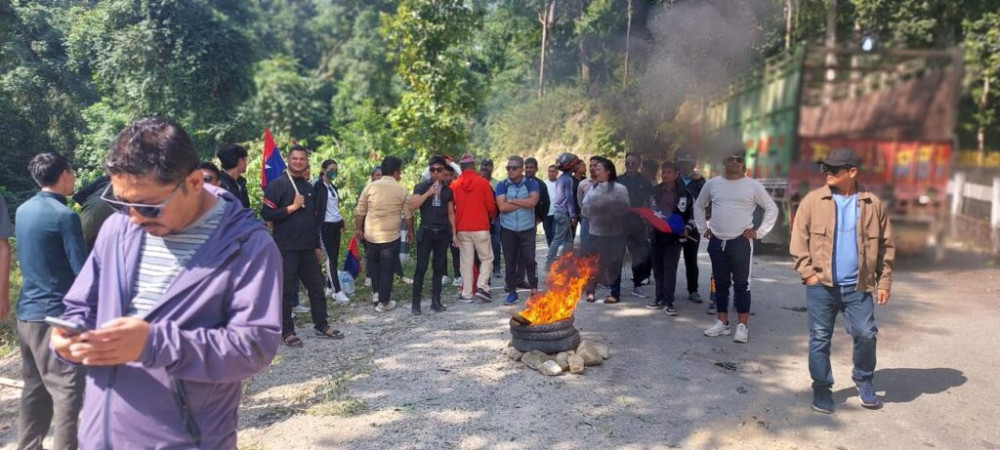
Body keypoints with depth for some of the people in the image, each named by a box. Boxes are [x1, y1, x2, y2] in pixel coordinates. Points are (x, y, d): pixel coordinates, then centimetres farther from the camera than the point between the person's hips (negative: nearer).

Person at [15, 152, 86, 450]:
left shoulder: (23, 211, 9)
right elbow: (82, 271, -15)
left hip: (27, 312, 8)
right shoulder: (64, 216, -15)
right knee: (67, 392, -2)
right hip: (54, 314, -8)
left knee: (35, 390, 17)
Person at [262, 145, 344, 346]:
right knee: (286, 291, 2)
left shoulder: (308, 188, 15)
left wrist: (317, 245, 19)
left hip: (308, 247, 7)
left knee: (317, 287, 10)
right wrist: (292, 207, -15)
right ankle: (287, 332, 12)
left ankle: (322, 326, 22)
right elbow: (266, 214, -16)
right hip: (286, 248, -6)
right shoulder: (277, 185, -7)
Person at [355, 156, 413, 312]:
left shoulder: (370, 187, -2)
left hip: (370, 235, 2)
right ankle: (383, 302, 10)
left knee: (374, 266, 21)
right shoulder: (402, 190, -4)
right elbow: (408, 215, 3)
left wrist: (358, 229, 12)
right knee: (387, 270, 6)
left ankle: (379, 293, 28)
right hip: (391, 237, -2)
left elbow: (360, 211, 0)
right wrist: (410, 231, 17)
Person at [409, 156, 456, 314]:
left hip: (443, 233, 3)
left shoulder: (448, 190, 12)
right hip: (426, 232, -3)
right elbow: (412, 206, -12)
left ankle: (436, 301, 14)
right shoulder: (422, 187, 1)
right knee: (421, 268, -5)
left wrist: (453, 233, 10)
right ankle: (416, 303, -1)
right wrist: (428, 193, -18)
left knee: (439, 268, 6)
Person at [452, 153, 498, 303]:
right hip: (481, 227, -2)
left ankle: (466, 294, 8)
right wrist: (493, 217, 19)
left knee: (466, 261, 8)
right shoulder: (483, 182, -6)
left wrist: (454, 228, 20)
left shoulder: (454, 185, 0)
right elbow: (491, 206, -3)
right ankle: (482, 287, -7)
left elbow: (451, 208, 6)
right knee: (487, 259, 8)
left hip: (462, 228, 3)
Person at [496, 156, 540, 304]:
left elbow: (533, 201, -17)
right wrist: (524, 203, -11)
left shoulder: (531, 184, 1)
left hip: (527, 229, -1)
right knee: (510, 261, 7)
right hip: (508, 230, 1)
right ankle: (512, 292, 16)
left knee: (529, 260, -2)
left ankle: (534, 291, 5)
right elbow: (502, 207, -14)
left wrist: (512, 200, -11)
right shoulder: (502, 185, 1)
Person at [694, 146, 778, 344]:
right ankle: (723, 323, 20)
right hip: (717, 242, 4)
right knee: (721, 283, 11)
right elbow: (699, 206, 20)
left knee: (741, 284, 0)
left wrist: (759, 232, -3)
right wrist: (703, 229, 11)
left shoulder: (752, 186, -3)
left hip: (741, 242, -3)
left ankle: (742, 326, 6)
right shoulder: (712, 184, 6)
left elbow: (772, 209, 3)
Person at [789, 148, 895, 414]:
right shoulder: (813, 201, 0)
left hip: (858, 286, 1)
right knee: (820, 338, 6)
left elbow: (885, 246, 9)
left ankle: (864, 380, 27)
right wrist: (808, 272, -9)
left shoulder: (873, 205, 4)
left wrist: (884, 282, 4)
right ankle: (821, 388, 21)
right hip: (822, 285, -1)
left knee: (866, 335, 1)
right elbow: (799, 240, -1)